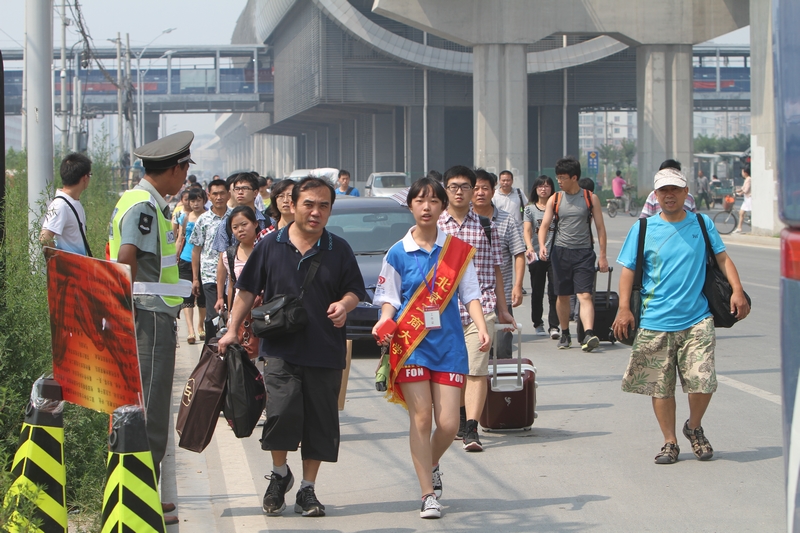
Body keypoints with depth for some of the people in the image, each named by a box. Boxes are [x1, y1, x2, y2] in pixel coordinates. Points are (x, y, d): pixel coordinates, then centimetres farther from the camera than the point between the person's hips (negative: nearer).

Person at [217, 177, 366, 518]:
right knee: (282, 412, -17)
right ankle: (280, 474, 10)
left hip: (325, 352, 2)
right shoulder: (270, 245, 4)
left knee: (319, 423, 4)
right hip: (280, 350, -1)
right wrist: (232, 330, 7)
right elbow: (248, 290, 11)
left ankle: (307, 489, 19)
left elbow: (354, 292, 9)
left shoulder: (339, 250, 6)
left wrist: (345, 304, -14)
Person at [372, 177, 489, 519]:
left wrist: (481, 327, -10)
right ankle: (428, 495, 3)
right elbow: (389, 299, 4)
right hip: (410, 343, -1)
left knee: (448, 422, -2)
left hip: (448, 343, 1)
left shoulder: (458, 250, 6)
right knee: (421, 418, -6)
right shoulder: (398, 253, 3)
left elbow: (470, 294, 5)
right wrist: (384, 322, -16)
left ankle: (431, 465, 30)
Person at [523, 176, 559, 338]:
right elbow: (527, 230, -6)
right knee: (537, 292, 9)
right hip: (536, 256, 1)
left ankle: (554, 326, -9)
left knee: (554, 291, -9)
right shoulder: (530, 208, 7)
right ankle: (538, 323, 25)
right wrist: (529, 247, -23)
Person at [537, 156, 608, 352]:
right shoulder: (555, 199, 7)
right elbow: (544, 225, 4)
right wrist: (542, 245, -16)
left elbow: (600, 227, 5)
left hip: (584, 252, -2)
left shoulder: (590, 198, 3)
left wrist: (602, 255, 0)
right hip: (561, 251, 2)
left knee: (585, 295, -14)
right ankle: (565, 334, 23)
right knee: (562, 296, 9)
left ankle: (588, 334, -26)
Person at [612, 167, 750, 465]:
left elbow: (722, 258, 8)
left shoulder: (702, 224, 8)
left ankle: (694, 428, 21)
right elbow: (628, 270, 4)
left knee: (702, 381, -7)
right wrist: (624, 308, -7)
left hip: (696, 320, 0)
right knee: (660, 386, 2)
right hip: (655, 322, 0)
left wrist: (737, 291, -6)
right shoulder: (643, 229, 4)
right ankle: (670, 442, 17)